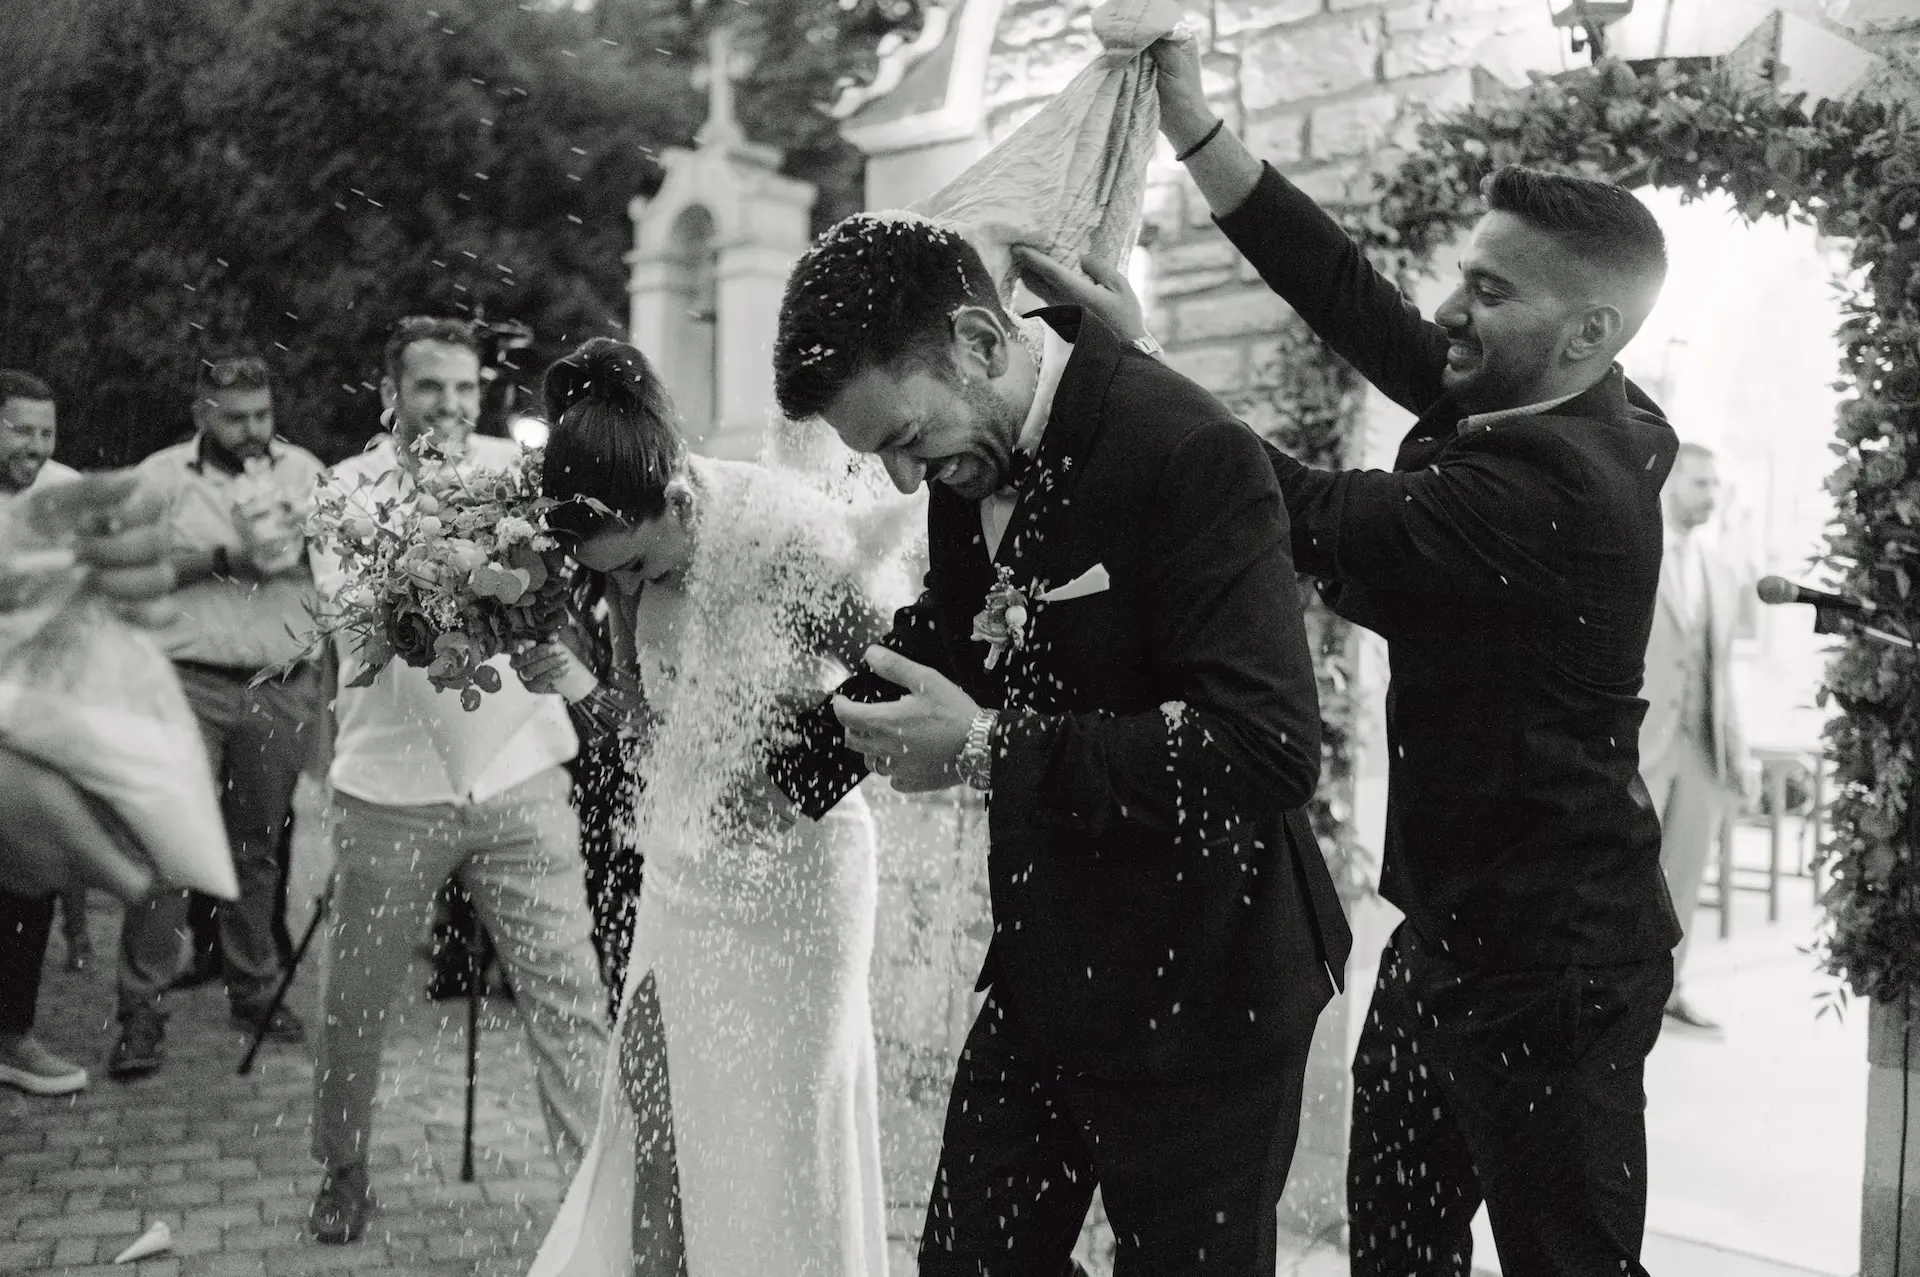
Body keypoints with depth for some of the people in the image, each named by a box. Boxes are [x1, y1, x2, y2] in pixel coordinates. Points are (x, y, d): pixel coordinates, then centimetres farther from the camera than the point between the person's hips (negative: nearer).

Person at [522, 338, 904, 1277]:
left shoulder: (788, 533, -20)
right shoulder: (632, 560, -2)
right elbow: (655, 725, 5)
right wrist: (579, 686, -12)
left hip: (788, 870, -5)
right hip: (685, 874, 6)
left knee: (777, 1121, 6)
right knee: (658, 1114, 9)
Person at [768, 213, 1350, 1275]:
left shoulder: (1191, 456, -23)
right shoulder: (971, 463, 2)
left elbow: (1268, 752, -30)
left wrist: (989, 749, -26)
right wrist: (795, 768, 13)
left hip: (1197, 993, -7)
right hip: (1046, 976, 8)